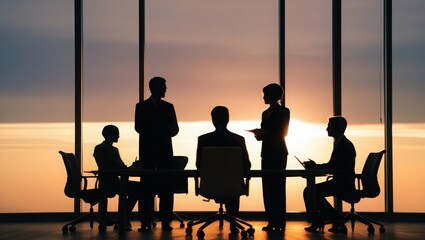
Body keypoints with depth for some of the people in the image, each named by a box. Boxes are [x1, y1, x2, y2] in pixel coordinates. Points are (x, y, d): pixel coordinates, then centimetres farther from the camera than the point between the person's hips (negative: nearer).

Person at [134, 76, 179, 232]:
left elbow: (175, 129, 9)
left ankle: (165, 221, 0)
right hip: (147, 149, -2)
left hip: (165, 149, 2)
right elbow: (138, 127, -2)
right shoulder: (141, 106, 6)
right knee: (147, 186, -5)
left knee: (166, 186, -2)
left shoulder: (168, 107, 13)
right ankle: (146, 222, -4)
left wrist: (167, 131, -15)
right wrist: (159, 131, -17)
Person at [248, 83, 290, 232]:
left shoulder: (284, 111, -2)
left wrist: (264, 132, -15)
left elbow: (283, 132, -9)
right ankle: (271, 221, 4)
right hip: (267, 153, 7)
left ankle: (279, 223, -9)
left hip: (278, 153, -7)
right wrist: (259, 134, -2)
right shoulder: (266, 113, 18)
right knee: (267, 187, 2)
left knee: (278, 187, -10)